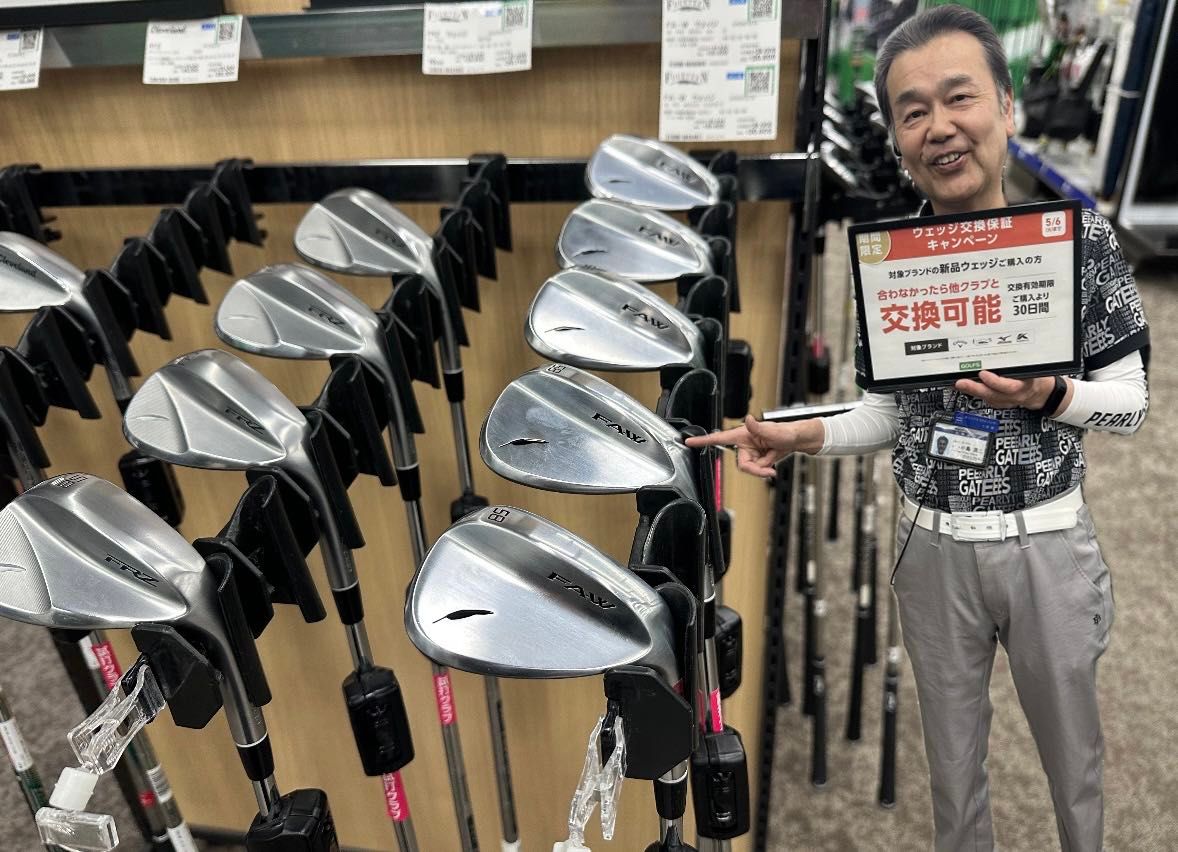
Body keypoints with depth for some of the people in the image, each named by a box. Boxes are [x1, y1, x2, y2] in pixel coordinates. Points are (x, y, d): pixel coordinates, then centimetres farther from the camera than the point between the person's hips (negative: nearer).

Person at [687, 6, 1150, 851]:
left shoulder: (1081, 235, -11)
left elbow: (1132, 400, -5)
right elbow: (894, 410, 2)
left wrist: (1047, 396, -24)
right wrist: (803, 435, -13)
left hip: (1048, 544, -1)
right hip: (935, 549, 2)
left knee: (1073, 757, 22)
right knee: (954, 765, 20)